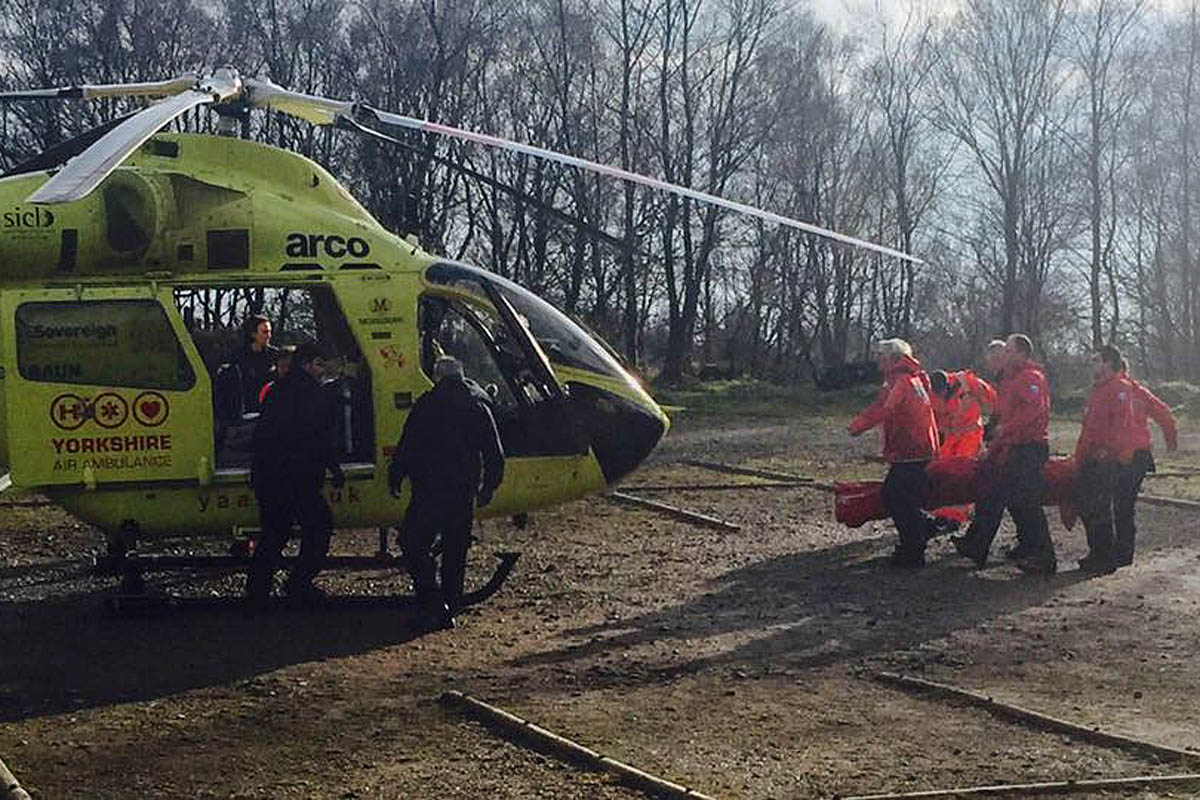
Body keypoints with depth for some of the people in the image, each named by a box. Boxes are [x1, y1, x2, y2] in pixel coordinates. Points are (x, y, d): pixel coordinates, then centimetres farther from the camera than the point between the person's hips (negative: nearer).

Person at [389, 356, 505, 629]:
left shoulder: (426, 405, -4)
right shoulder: (478, 407, 9)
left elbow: (406, 446, -7)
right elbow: (494, 455, 10)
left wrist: (395, 478, 3)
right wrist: (488, 488, 20)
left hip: (430, 491, -4)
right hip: (464, 492, 4)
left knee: (413, 543, 3)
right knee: (456, 551, 12)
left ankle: (433, 603, -11)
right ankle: (451, 609, 13)